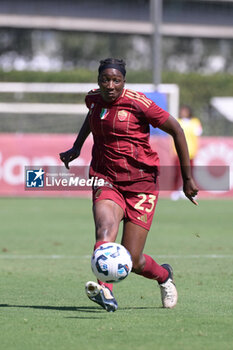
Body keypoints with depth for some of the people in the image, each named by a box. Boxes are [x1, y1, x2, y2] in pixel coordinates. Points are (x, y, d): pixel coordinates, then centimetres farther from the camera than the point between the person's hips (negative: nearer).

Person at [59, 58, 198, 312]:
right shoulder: (93, 99, 7)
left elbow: (176, 130, -3)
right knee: (105, 225, -31)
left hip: (140, 182, -3)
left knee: (132, 260, -6)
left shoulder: (137, 103, -9)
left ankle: (163, 275, 30)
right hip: (106, 181, 3)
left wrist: (187, 178, -1)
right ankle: (105, 293, -49)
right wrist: (77, 147, 30)